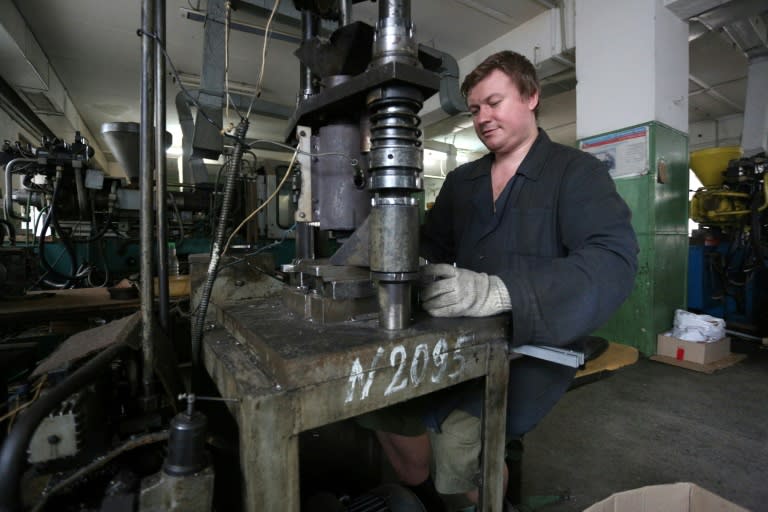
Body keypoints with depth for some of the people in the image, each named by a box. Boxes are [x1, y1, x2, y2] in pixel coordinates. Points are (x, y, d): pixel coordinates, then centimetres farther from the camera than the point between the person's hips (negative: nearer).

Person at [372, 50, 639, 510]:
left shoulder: (578, 172, -3)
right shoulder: (460, 181, 14)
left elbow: (614, 264, -19)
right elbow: (430, 246, 9)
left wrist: (498, 291, -35)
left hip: (533, 345, -4)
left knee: (456, 440, -23)